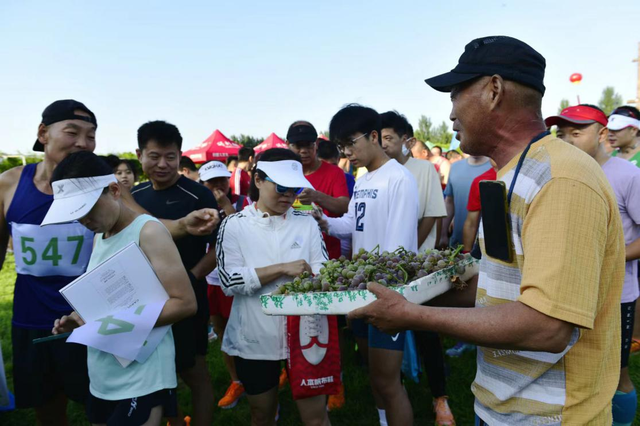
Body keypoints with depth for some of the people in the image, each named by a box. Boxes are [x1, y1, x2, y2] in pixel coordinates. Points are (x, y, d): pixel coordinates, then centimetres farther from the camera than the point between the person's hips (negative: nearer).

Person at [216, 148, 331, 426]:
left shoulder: (306, 223, 1)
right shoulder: (234, 225, -5)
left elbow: (323, 272, -2)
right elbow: (229, 281, -14)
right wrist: (282, 269, -19)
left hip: (304, 333, 1)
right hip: (255, 338, 0)